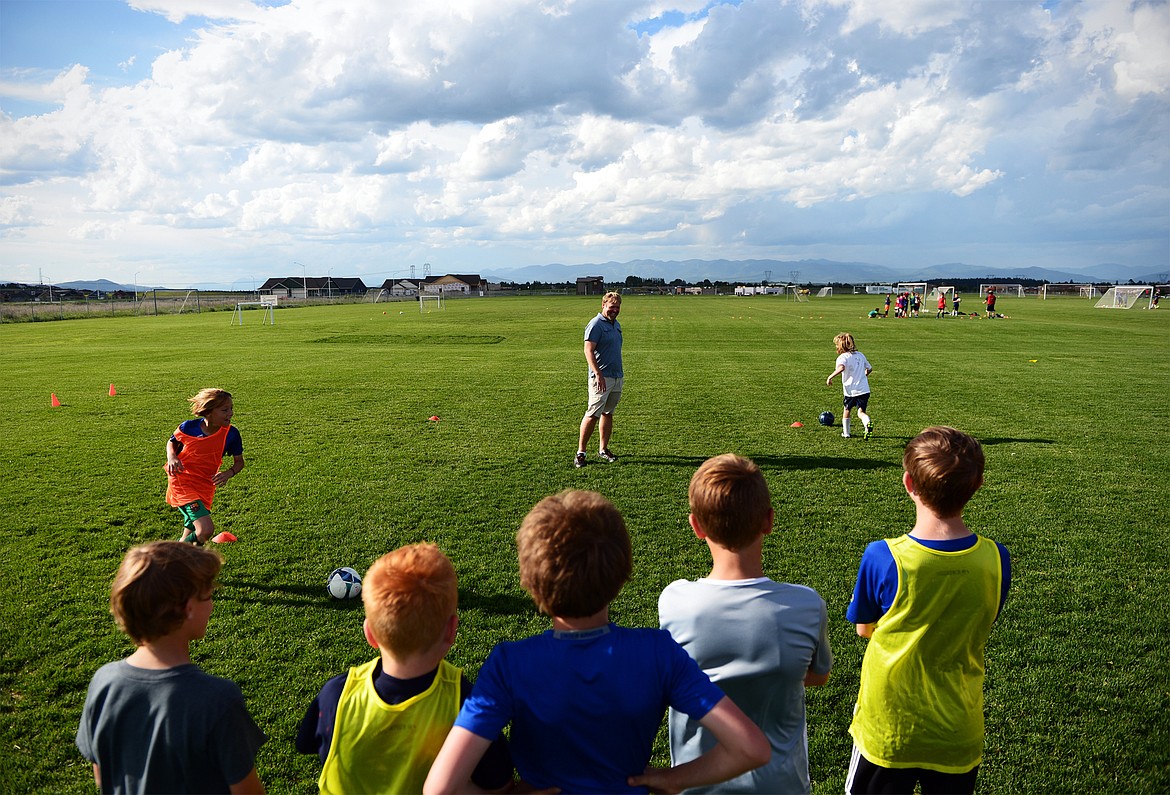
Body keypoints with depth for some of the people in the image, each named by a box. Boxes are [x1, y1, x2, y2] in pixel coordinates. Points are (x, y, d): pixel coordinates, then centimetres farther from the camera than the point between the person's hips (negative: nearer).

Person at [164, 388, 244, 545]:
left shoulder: (231, 434, -12)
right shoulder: (189, 427, -15)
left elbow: (239, 461, 2)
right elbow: (172, 441, 8)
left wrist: (229, 473, -18)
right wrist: (172, 457, -13)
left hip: (205, 487, 4)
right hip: (182, 481, -4)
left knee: (191, 534, 16)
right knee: (206, 529, -21)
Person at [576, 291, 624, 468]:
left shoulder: (616, 324, 17)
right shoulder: (596, 324, -10)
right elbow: (589, 351, -18)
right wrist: (598, 374, -25)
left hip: (617, 377, 8)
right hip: (601, 377, -8)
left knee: (608, 413, 12)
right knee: (593, 415, -9)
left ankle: (603, 449, 20)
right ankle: (580, 452, -4)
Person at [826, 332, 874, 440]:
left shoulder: (842, 357, -8)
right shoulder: (860, 355, 12)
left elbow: (841, 368, -31)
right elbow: (869, 369, 23)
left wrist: (830, 377, -22)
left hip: (851, 391, -3)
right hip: (864, 390, 4)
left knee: (847, 410, 19)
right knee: (861, 412, 0)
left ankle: (846, 433, 28)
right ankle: (868, 423, -33)